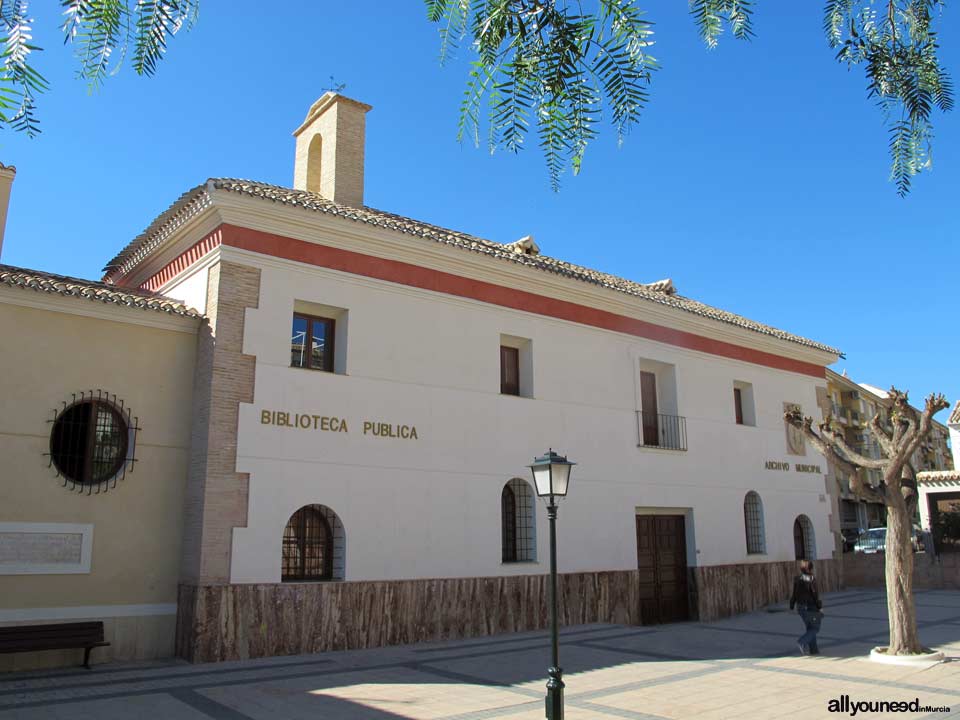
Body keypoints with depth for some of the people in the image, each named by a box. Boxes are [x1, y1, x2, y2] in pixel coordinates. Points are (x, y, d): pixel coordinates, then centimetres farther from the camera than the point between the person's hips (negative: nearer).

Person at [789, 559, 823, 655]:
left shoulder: (797, 579, 1)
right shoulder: (812, 579, -17)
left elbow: (794, 594, 5)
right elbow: (815, 594, -17)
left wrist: (792, 606, 11)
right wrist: (820, 606, -8)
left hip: (801, 607, 6)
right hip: (811, 607, -6)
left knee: (810, 628, 17)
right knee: (815, 628, 5)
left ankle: (813, 650, 16)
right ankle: (802, 641, -16)